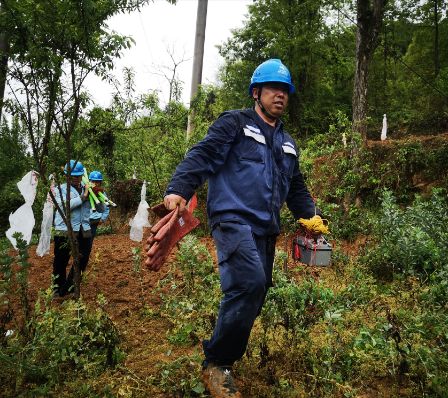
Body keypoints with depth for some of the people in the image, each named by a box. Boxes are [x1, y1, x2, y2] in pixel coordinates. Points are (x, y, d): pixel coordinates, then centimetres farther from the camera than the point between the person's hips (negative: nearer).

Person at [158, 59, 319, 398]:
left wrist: (311, 216, 14)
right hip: (234, 219, -8)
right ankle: (216, 364, -8)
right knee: (250, 284, -26)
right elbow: (202, 156, -11)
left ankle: (224, 359, 26)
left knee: (254, 296, 8)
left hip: (266, 230, 8)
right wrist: (179, 189, -27)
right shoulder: (234, 123, 3)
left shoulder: (288, 144, 24)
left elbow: (296, 188, 30)